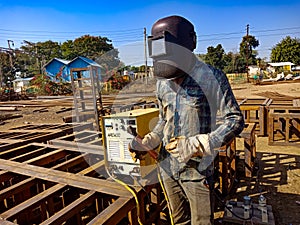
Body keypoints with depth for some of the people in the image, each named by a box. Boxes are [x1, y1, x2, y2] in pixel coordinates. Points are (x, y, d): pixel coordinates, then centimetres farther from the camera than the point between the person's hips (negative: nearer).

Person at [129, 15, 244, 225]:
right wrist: (147, 142, -1)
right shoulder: (163, 83, 3)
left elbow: (234, 121, -15)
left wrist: (196, 145, -25)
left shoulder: (211, 77, -15)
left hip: (197, 169, -5)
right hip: (167, 166, 6)